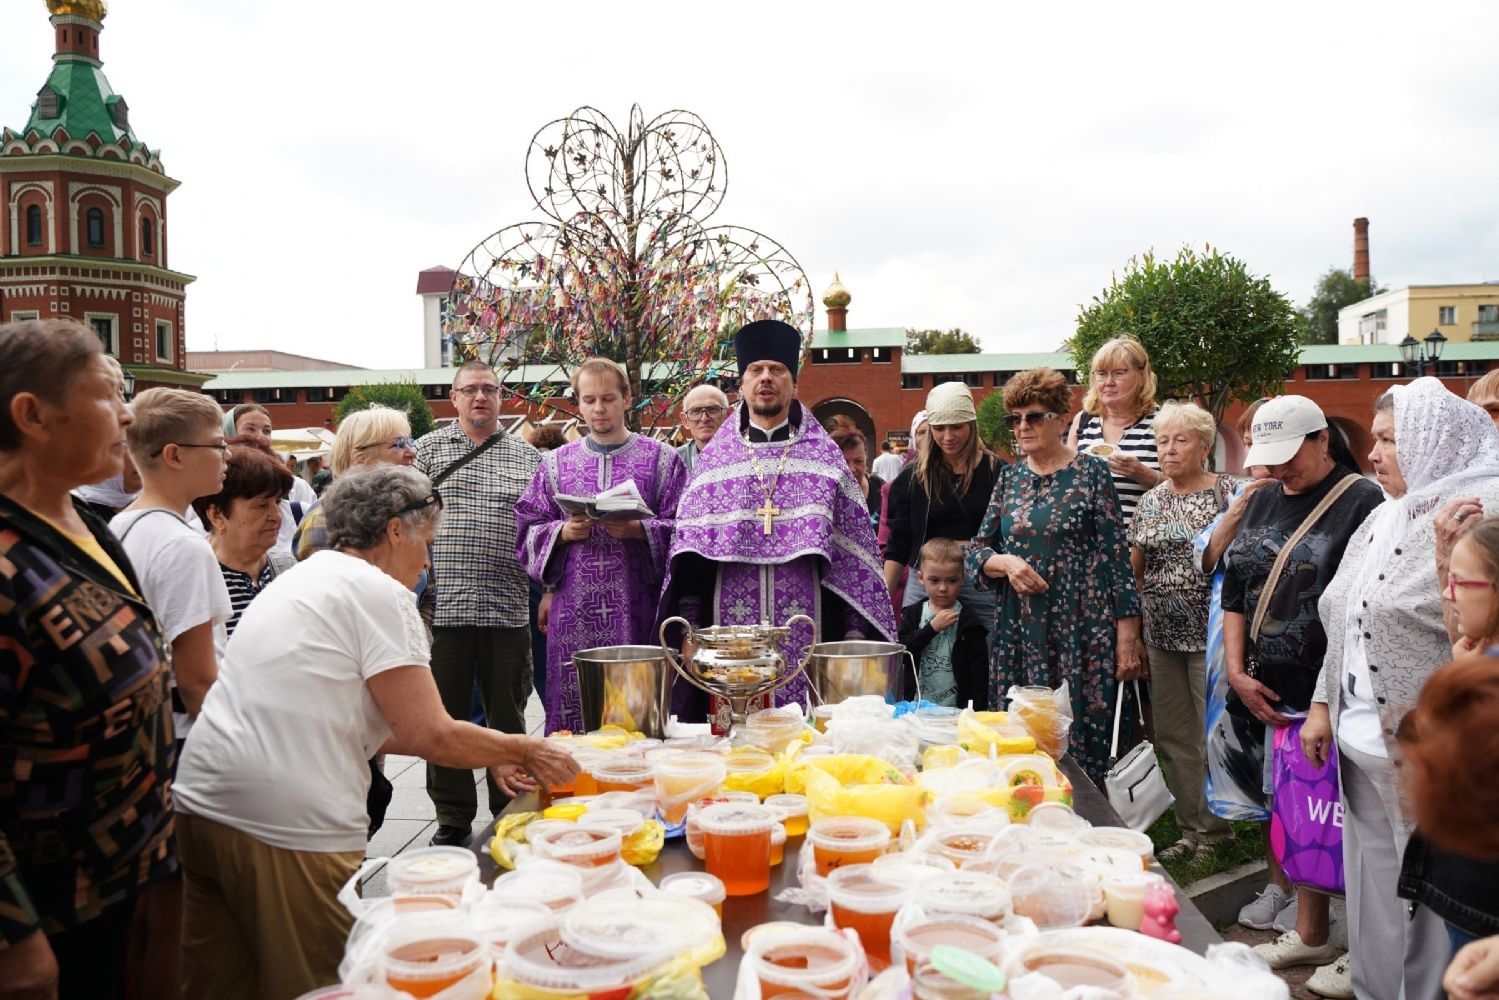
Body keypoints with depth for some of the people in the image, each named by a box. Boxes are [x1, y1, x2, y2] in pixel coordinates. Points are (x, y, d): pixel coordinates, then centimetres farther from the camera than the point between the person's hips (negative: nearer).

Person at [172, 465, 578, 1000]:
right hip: (287, 825, -9)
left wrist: (489, 753, 21)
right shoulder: (379, 593, -9)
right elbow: (431, 735, -12)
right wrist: (522, 749, 6)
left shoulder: (302, 577, 19)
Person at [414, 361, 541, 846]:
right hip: (444, 606, 0)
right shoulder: (429, 448, 7)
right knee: (445, 715, 7)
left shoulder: (527, 456, 10)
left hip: (508, 609, 1)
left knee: (508, 716, 9)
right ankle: (453, 815, 21)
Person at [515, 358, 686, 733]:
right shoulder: (556, 463, 14)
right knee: (572, 715, 1)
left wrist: (638, 529, -15)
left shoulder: (662, 459, 7)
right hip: (573, 611, 2)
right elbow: (528, 529, 12)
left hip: (636, 609, -2)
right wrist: (563, 532, -8)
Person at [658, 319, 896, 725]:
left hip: (807, 640, 0)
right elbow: (688, 553, 8)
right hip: (730, 640, 1)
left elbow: (855, 550, 5)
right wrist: (689, 630, 0)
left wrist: (855, 633, -1)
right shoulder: (713, 459, 11)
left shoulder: (824, 457, 8)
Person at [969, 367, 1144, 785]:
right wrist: (1006, 563, -11)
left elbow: (1116, 556, -3)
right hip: (1018, 633, 4)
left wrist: (1128, 636, -8)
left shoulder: (1091, 473, -1)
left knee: (1081, 742, -1)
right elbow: (977, 550, 12)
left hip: (1082, 631, -4)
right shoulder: (1009, 478, 11)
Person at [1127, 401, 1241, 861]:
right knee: (1173, 738, 11)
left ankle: (1218, 828, 16)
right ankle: (1192, 828, 23)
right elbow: (1134, 569, 14)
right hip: (1161, 635, 6)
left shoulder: (1229, 492, -5)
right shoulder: (1150, 501, 11)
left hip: (1211, 633, -6)